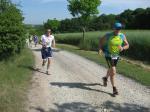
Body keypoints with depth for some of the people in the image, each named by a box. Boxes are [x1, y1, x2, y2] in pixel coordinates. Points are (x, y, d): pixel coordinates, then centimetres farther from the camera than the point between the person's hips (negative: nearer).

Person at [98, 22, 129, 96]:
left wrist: (123, 48, -25)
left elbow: (127, 45, -3)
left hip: (116, 56, 5)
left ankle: (105, 78, 55)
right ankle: (114, 88, -1)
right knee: (113, 72, -14)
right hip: (108, 56, -5)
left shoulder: (122, 36, -8)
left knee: (111, 70, 25)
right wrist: (100, 49, -15)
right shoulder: (108, 35, -16)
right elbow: (101, 41, 0)